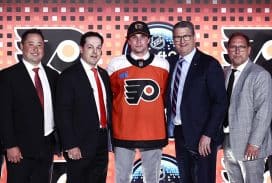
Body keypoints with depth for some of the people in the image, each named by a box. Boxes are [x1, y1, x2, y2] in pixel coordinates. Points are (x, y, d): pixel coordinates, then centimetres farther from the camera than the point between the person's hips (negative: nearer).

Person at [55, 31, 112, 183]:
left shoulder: (104, 74, 12)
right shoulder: (69, 76, -10)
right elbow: (63, 114, -14)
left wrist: (109, 135, 10)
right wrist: (70, 146, -18)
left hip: (102, 142, 7)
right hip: (80, 145, -6)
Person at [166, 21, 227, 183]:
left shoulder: (209, 64, -11)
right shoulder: (171, 62, 7)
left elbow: (221, 102, -14)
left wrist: (207, 135, -19)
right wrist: (170, 125, 2)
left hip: (201, 136, -6)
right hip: (179, 133, 6)